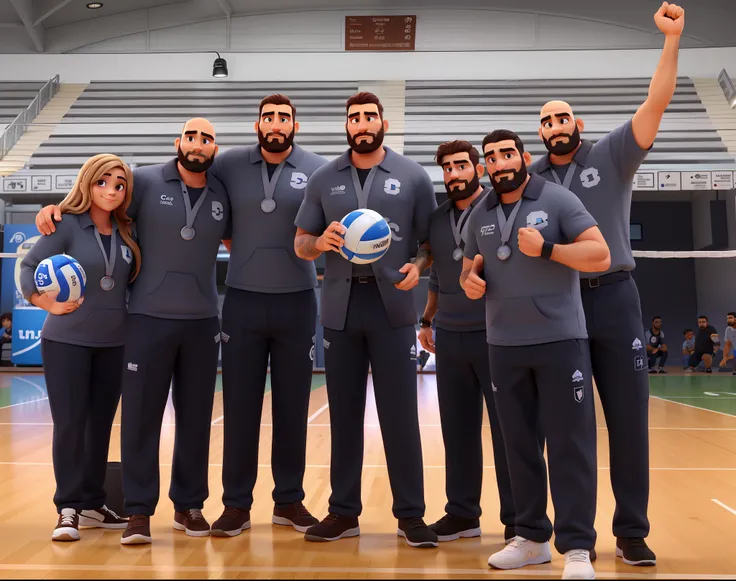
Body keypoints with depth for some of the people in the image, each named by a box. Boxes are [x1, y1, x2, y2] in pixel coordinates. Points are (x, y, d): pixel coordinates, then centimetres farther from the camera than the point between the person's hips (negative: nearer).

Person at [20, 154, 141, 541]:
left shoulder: (126, 232, 4)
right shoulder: (67, 225, -8)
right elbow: (29, 265, -10)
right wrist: (46, 303, -24)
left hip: (113, 342, 4)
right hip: (66, 340, -4)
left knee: (100, 423, 10)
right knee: (69, 423, -2)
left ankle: (92, 505, 21)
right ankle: (68, 509, 8)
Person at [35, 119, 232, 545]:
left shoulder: (223, 195, 6)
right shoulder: (146, 181, -2)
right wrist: (57, 209, -9)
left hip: (203, 321, 3)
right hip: (149, 318, -2)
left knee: (196, 417, 9)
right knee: (141, 415, 1)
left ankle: (189, 505, 22)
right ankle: (140, 511, 12)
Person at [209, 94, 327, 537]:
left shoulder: (318, 169, -1)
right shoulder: (229, 165, 2)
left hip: (297, 302, 0)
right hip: (243, 300, 1)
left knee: (292, 405, 8)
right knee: (240, 405, 5)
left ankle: (289, 500, 21)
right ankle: (237, 504, 16)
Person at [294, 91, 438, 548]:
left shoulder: (413, 176, 3)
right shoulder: (324, 179, 9)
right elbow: (301, 244, 11)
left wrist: (419, 266, -16)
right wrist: (321, 242, -11)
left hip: (392, 306, -2)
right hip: (340, 306, 3)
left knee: (400, 413, 1)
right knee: (344, 412, 9)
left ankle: (411, 514, 13)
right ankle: (344, 511, 20)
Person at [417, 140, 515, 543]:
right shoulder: (437, 218, 12)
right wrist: (427, 320, 19)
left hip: (496, 336, -5)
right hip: (448, 336, 5)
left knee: (506, 428, 2)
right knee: (457, 429, 10)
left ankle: (517, 519, 13)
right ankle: (462, 513, 22)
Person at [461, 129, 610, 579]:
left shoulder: (557, 199, -3)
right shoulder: (480, 215, 12)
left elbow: (601, 256, -9)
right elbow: (470, 266, 22)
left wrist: (546, 249, -19)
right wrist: (469, 281, -1)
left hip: (560, 340, -5)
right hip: (504, 345, 5)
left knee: (569, 444, -3)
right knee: (520, 445, 10)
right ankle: (532, 537, 21)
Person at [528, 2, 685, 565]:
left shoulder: (612, 155, 3)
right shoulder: (530, 178, 8)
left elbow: (656, 103, -7)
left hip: (614, 299, -1)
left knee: (628, 418, 4)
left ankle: (632, 531, 15)